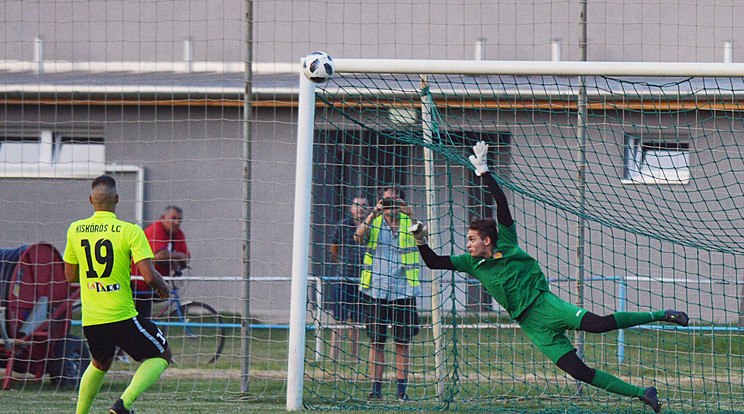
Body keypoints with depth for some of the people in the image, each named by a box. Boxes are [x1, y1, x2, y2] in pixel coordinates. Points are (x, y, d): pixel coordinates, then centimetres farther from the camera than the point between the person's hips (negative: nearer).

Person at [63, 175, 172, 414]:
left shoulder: (75, 230, 3)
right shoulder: (130, 231, -11)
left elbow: (70, 276, 13)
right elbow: (149, 275, -16)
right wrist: (162, 286, 6)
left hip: (90, 320, 5)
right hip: (122, 317, -5)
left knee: (100, 364, 31)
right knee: (162, 355, 12)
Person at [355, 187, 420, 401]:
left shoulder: (408, 222, 6)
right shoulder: (373, 222, 8)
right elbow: (359, 237, -11)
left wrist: (410, 216, -27)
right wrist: (373, 215, -24)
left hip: (404, 291, 0)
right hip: (376, 290, 0)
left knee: (403, 341, 1)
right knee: (376, 341, 0)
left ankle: (402, 389, 6)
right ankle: (376, 387, 4)